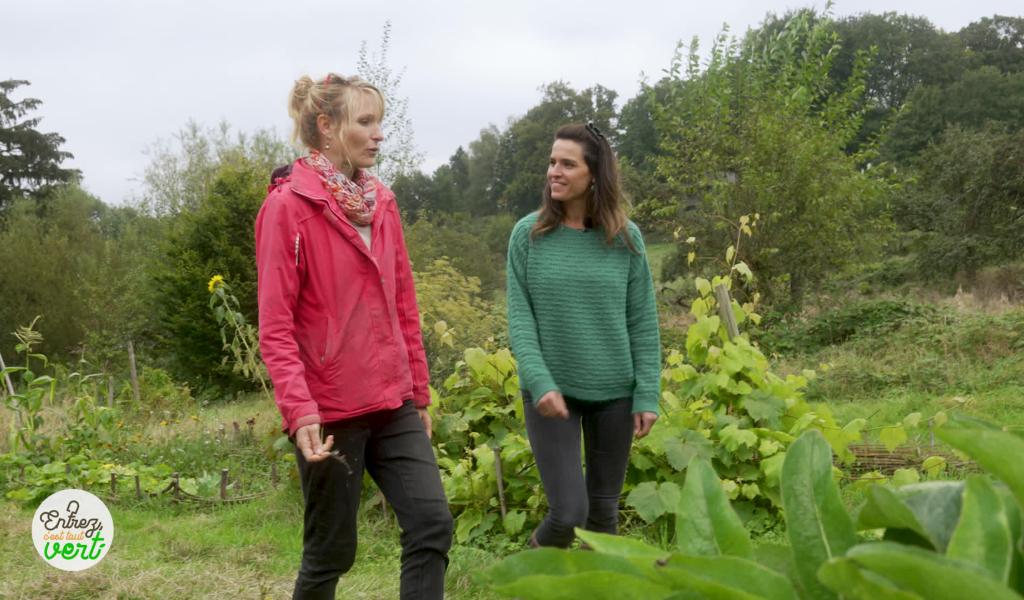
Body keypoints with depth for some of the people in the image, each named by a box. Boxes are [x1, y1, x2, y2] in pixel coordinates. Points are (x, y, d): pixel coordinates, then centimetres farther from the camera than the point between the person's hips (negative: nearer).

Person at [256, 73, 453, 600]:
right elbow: (275, 327, -13)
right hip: (330, 412, -6)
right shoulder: (288, 206, -10)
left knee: (432, 524, -4)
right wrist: (299, 411, -24)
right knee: (332, 550, 5)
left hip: (393, 405, 6)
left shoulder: (381, 202, 10)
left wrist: (419, 393, 17)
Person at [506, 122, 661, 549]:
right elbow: (519, 317, -5)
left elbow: (643, 322, 2)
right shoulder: (529, 234, -2)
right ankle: (537, 553, 24)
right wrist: (540, 382, -18)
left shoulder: (624, 238, 1)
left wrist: (648, 395, -3)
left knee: (604, 509, 10)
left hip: (613, 391, 2)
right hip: (551, 390, -2)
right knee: (568, 512, -9)